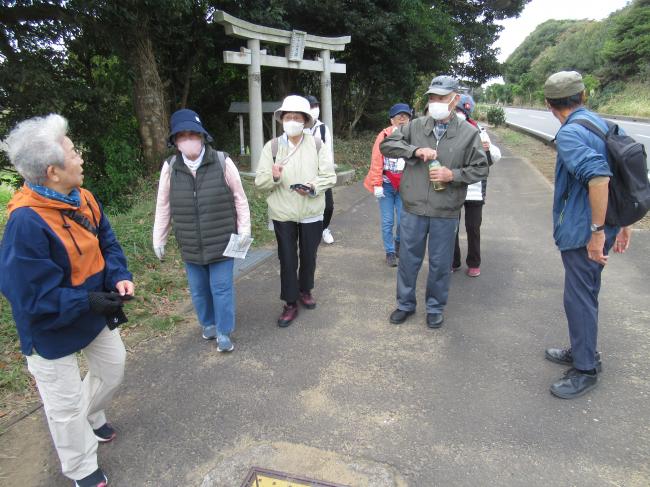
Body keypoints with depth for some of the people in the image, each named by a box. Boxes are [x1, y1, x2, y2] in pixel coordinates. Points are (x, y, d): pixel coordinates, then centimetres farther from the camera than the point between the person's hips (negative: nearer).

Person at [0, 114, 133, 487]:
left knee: (113, 367, 25)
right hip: (52, 330, -7)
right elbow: (33, 296, -30)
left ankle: (91, 415, 56)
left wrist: (119, 277, -17)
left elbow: (107, 243, 0)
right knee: (66, 404, 13)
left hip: (94, 315, 7)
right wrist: (90, 302, -29)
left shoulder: (83, 198, -9)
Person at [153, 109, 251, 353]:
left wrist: (244, 230, -3)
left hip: (222, 242, -3)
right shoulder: (170, 167, -5)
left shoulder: (222, 162, -11)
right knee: (198, 289, 16)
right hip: (190, 245, 3)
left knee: (222, 287, 5)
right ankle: (208, 323, 41)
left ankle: (224, 331, 24)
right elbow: (163, 206, 4)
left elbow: (239, 199, -3)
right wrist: (159, 239, 8)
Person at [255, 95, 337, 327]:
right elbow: (260, 181, -5)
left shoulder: (317, 145, -3)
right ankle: (290, 304, 18)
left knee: (309, 256, 16)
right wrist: (273, 176, -27)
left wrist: (314, 187, -21)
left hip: (311, 213, 1)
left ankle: (305, 290, 41)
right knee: (287, 260, 4)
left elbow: (329, 176, -3)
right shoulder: (272, 146, -3)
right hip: (283, 214, -1)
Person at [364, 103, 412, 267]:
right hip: (386, 184, -1)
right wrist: (377, 184, -12)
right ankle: (390, 252, 18)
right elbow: (376, 161, -7)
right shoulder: (384, 135, -4)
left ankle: (398, 242, 33)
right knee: (387, 222, 3)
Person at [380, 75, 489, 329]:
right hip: (413, 209, 2)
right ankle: (405, 304, 34)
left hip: (446, 213, -1)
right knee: (408, 260, 14)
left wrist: (453, 175, -15)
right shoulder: (415, 126, 2)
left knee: (440, 263, 12)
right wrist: (415, 150, -15)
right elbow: (386, 144, -2)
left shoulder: (468, 132, -2)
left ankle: (435, 308, 32)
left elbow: (480, 169, 2)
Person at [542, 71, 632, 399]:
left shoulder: (570, 134, -17)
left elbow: (598, 176, -31)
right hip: (594, 229, 9)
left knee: (579, 299, 2)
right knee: (585, 295, 21)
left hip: (582, 233, -9)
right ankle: (582, 351, 38)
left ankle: (586, 370, 16)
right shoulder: (602, 124, 11)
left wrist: (597, 230, -27)